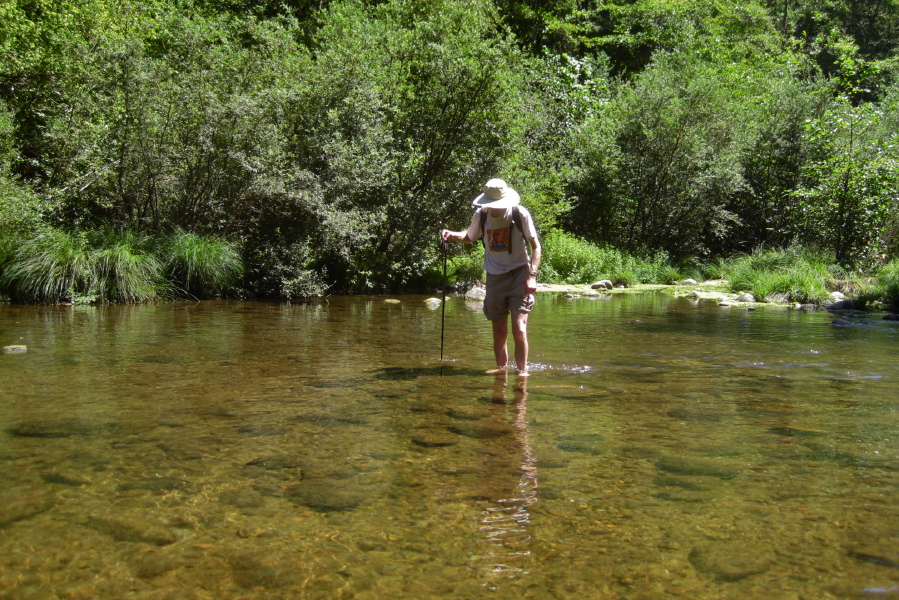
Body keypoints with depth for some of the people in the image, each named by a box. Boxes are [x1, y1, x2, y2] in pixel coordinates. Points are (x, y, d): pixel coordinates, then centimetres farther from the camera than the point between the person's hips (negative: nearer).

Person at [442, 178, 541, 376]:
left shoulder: (519, 214, -11)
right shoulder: (480, 215, -2)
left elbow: (535, 246, -6)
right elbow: (469, 237, 18)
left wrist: (532, 275, -16)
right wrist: (452, 235, -3)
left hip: (518, 275, -3)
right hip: (494, 277, 3)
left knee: (519, 329, -12)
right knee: (499, 330, 9)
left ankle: (522, 370, 1)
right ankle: (501, 367, 25)